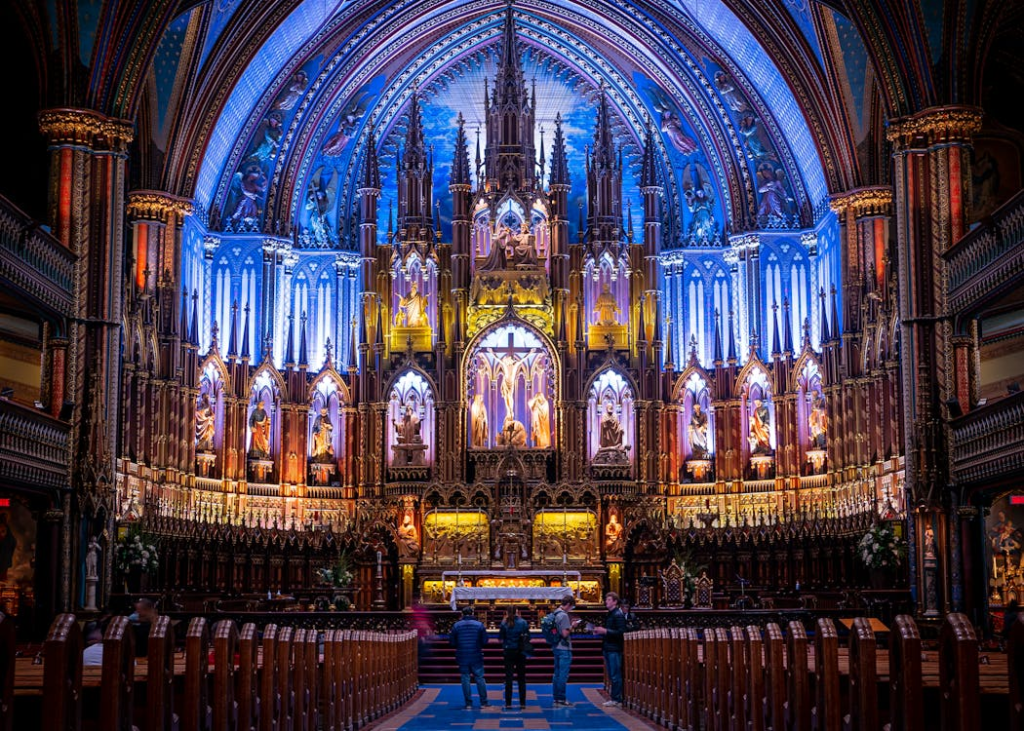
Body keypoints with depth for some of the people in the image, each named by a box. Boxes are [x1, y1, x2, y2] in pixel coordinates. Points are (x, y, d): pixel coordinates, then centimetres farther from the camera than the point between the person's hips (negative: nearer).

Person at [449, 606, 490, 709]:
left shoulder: (457, 625, -1)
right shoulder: (479, 624, -2)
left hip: (462, 657, 0)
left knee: (465, 679, 6)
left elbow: (452, 642, 1)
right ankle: (483, 702, 6)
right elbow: (485, 641, -1)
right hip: (476, 657, 0)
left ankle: (468, 703, 5)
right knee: (480, 678, 6)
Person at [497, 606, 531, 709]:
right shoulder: (523, 622, -3)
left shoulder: (504, 624, -7)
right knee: (521, 678, 9)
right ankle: (522, 703, 9)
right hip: (521, 653, 1)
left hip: (509, 652, -1)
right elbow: (528, 637, 0)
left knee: (508, 678, 2)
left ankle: (508, 703, -1)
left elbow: (500, 640, -3)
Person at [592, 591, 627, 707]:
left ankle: (616, 699, -2)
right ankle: (614, 697, 16)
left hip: (614, 649, -9)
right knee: (611, 675, 11)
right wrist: (600, 632, 10)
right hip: (608, 648, 9)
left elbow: (621, 633, -19)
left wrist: (605, 631, -20)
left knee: (615, 675, -5)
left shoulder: (618, 615, -11)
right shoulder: (609, 615, 17)